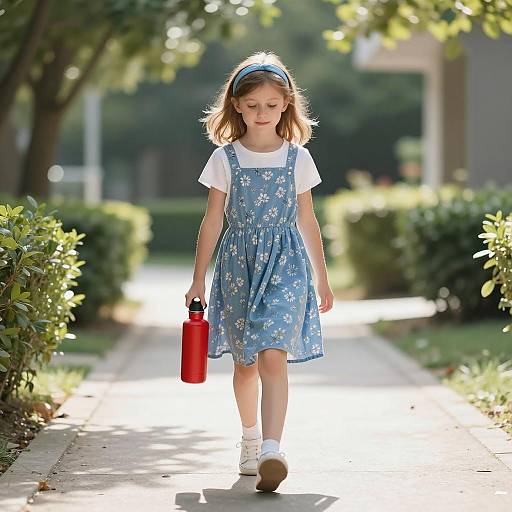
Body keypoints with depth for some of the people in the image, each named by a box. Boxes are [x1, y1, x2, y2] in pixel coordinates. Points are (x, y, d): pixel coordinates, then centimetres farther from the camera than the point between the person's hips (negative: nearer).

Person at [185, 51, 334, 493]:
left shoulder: (297, 158, 3)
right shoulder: (225, 158, 2)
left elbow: (307, 221, 10)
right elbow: (213, 221, 5)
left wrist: (322, 278, 13)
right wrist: (198, 279, 4)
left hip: (286, 264, -1)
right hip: (238, 264, 1)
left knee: (273, 356, -17)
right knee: (245, 362, 11)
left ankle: (271, 451, -25)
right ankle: (250, 437, 33)